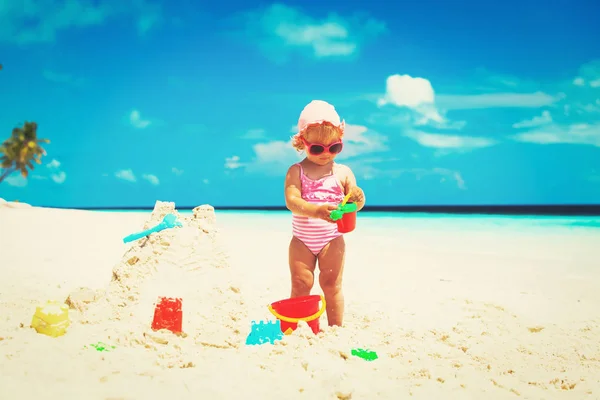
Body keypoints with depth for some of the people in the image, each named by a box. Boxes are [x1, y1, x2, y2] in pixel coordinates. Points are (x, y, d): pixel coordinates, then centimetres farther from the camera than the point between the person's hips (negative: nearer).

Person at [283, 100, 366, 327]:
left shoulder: (343, 172, 0)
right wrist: (317, 211, -34)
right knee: (300, 285, 2)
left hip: (332, 240, 0)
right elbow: (291, 201, -17)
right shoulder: (296, 171, -4)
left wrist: (357, 199, -26)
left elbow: (353, 201, -1)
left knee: (331, 285, 4)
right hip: (302, 240, 0)